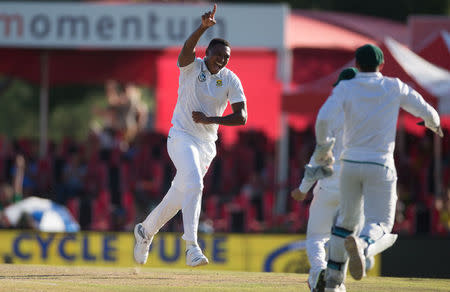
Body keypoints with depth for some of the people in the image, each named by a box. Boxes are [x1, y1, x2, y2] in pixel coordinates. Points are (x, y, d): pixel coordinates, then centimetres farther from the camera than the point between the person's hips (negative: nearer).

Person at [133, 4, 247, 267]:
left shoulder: (231, 80, 0)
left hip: (207, 144, 5)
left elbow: (242, 117, -7)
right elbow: (188, 48, -30)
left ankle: (146, 231, 37)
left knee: (180, 196, 12)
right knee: (193, 183, -26)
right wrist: (204, 27, -48)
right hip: (182, 137, -5)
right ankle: (192, 248, -32)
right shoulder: (191, 67, -7)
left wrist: (209, 119, -19)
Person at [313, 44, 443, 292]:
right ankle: (362, 245, -38)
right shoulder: (395, 87, 2)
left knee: (346, 219, 19)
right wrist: (434, 123, 34)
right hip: (380, 165, -2)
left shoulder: (345, 88, 1)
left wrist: (322, 147, 4)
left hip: (350, 162, 2)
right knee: (380, 224, -2)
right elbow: (425, 110, 11)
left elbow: (323, 118, -13)